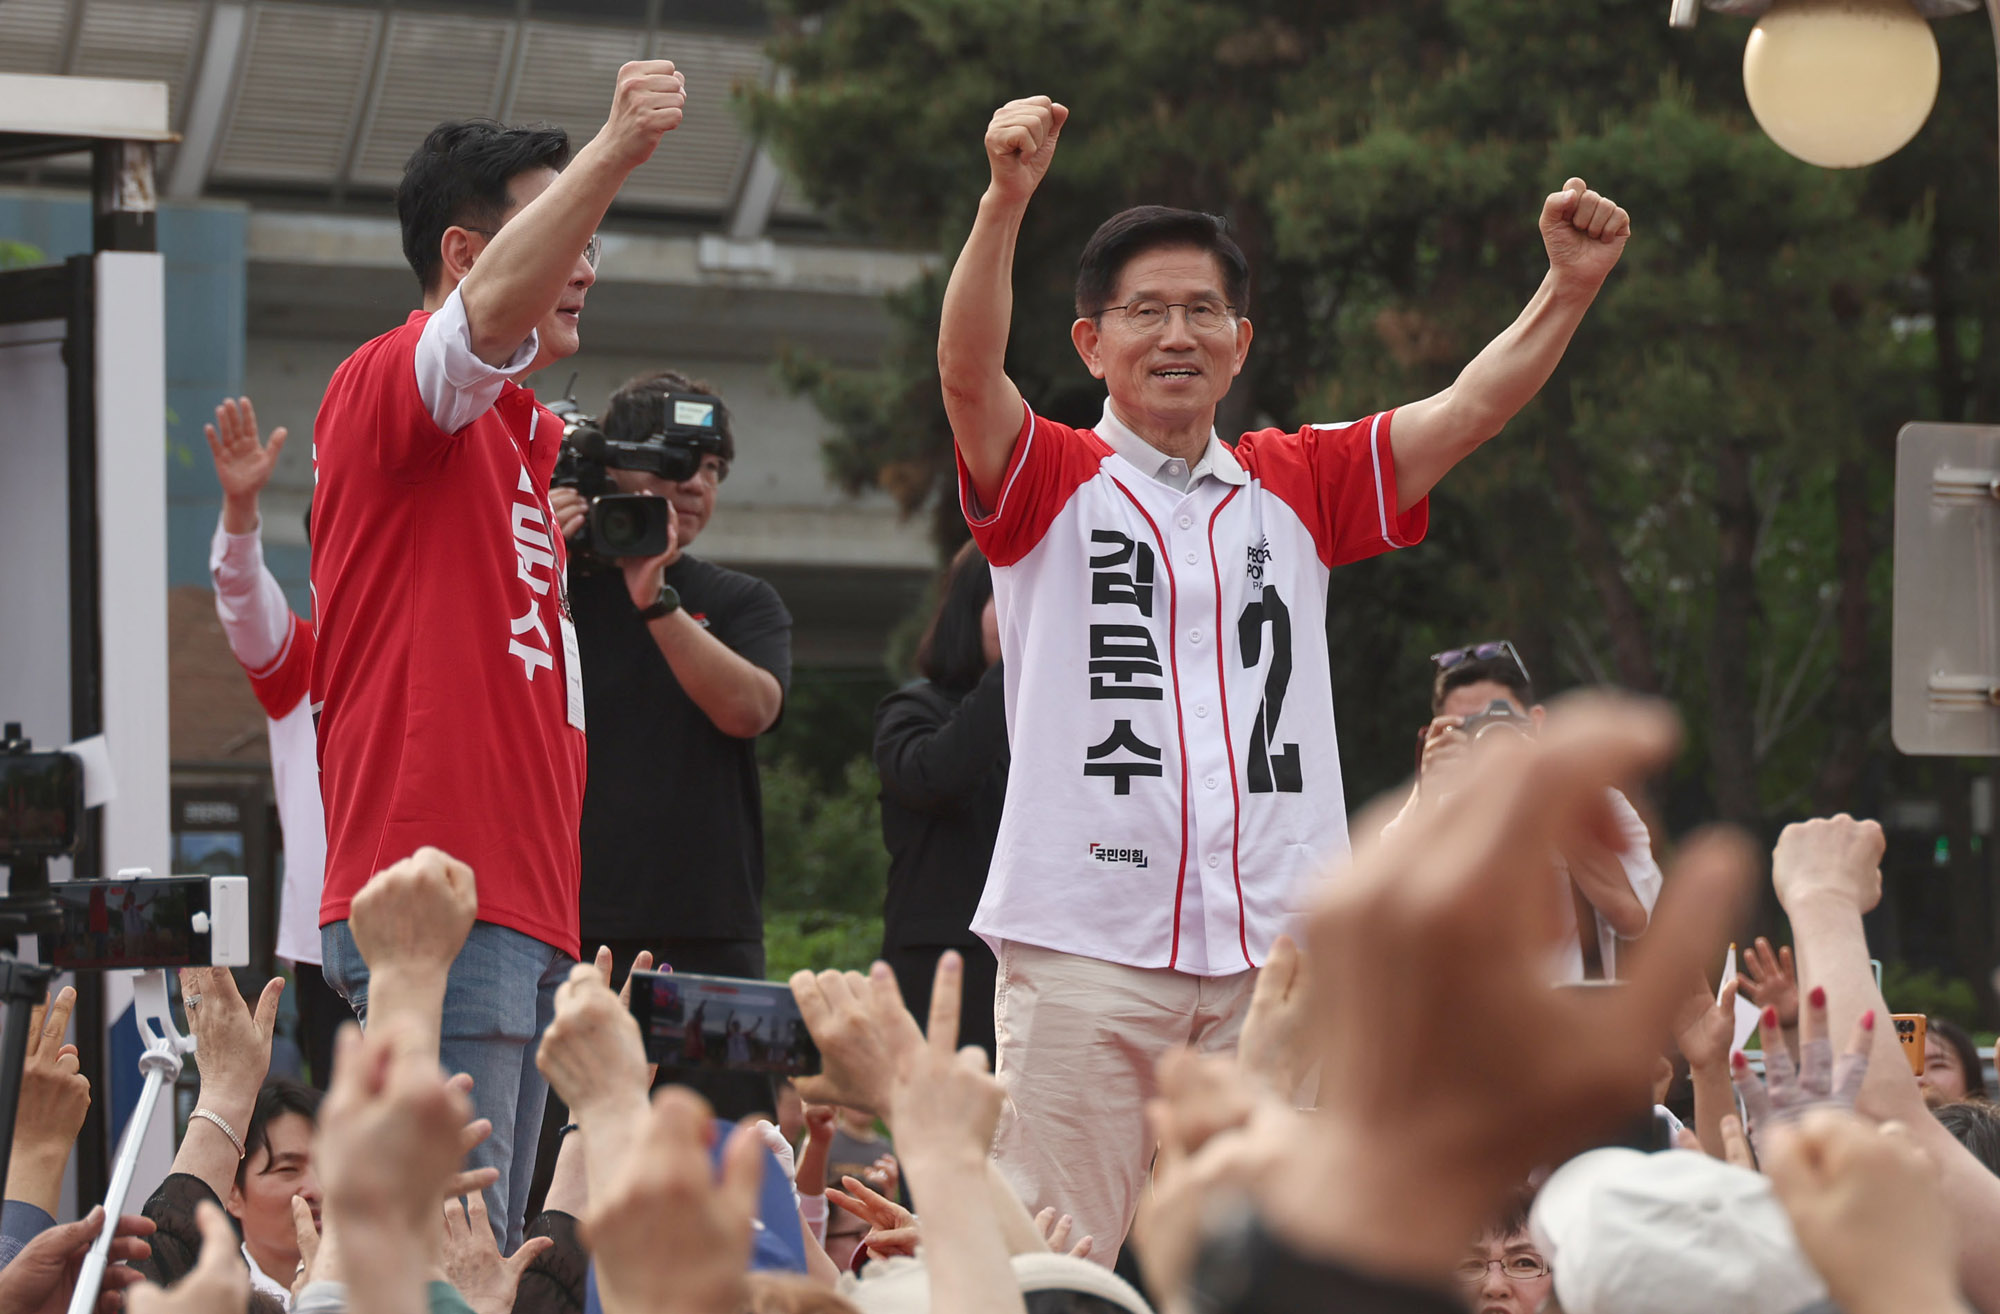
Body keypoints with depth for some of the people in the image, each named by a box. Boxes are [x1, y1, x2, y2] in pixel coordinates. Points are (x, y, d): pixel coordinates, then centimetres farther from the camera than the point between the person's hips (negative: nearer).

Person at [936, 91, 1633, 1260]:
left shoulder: (1299, 487, 16)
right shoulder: (1052, 483, 6)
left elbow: (1468, 410, 8)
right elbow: (970, 373, -12)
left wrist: (1569, 289, -9)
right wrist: (1007, 199, -28)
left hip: (1275, 945, 3)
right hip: (1085, 942, -3)